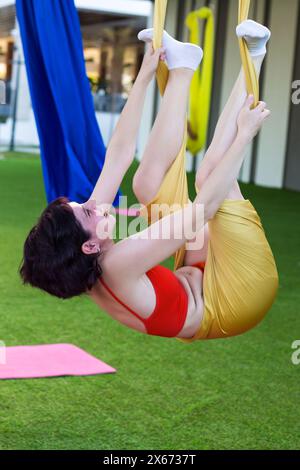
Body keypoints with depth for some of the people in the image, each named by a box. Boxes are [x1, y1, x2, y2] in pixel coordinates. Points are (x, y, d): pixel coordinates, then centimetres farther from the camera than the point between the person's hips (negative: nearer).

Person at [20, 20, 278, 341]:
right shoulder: (118, 264, -36)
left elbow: (118, 155, -7)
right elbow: (204, 207, -33)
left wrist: (144, 77, -3)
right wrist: (245, 134, -24)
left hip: (203, 280, 8)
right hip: (236, 299, -8)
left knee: (146, 184, 3)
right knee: (210, 174, -20)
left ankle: (181, 66, 11)